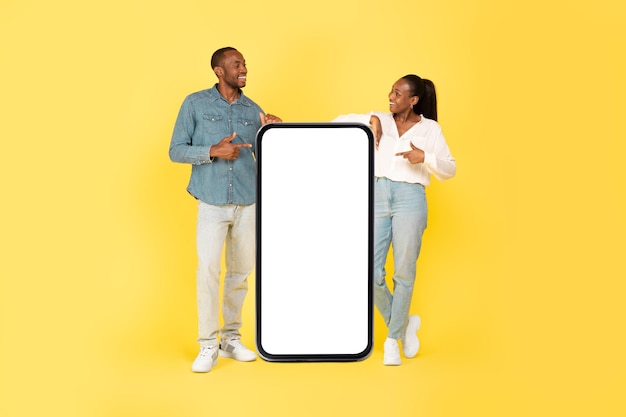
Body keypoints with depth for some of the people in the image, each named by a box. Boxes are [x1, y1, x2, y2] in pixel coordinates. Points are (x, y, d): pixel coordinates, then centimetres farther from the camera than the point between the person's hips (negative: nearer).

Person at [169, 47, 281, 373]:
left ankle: (231, 338, 22)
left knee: (241, 271, 9)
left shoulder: (253, 110, 8)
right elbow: (176, 151, -3)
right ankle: (207, 345, 0)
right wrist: (213, 151, -16)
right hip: (212, 202, -3)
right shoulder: (196, 103, -1)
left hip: (248, 202, 4)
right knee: (208, 270, -11)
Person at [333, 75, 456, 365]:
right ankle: (404, 324, 22)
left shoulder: (430, 129, 6)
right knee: (371, 273, -1)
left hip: (410, 199, -2)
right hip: (377, 196, 2)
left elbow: (449, 170, 3)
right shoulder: (380, 121, 12)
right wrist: (371, 120, -6)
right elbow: (341, 122, 9)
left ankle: (393, 338, 19)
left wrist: (426, 157, -15)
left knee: (404, 274, 2)